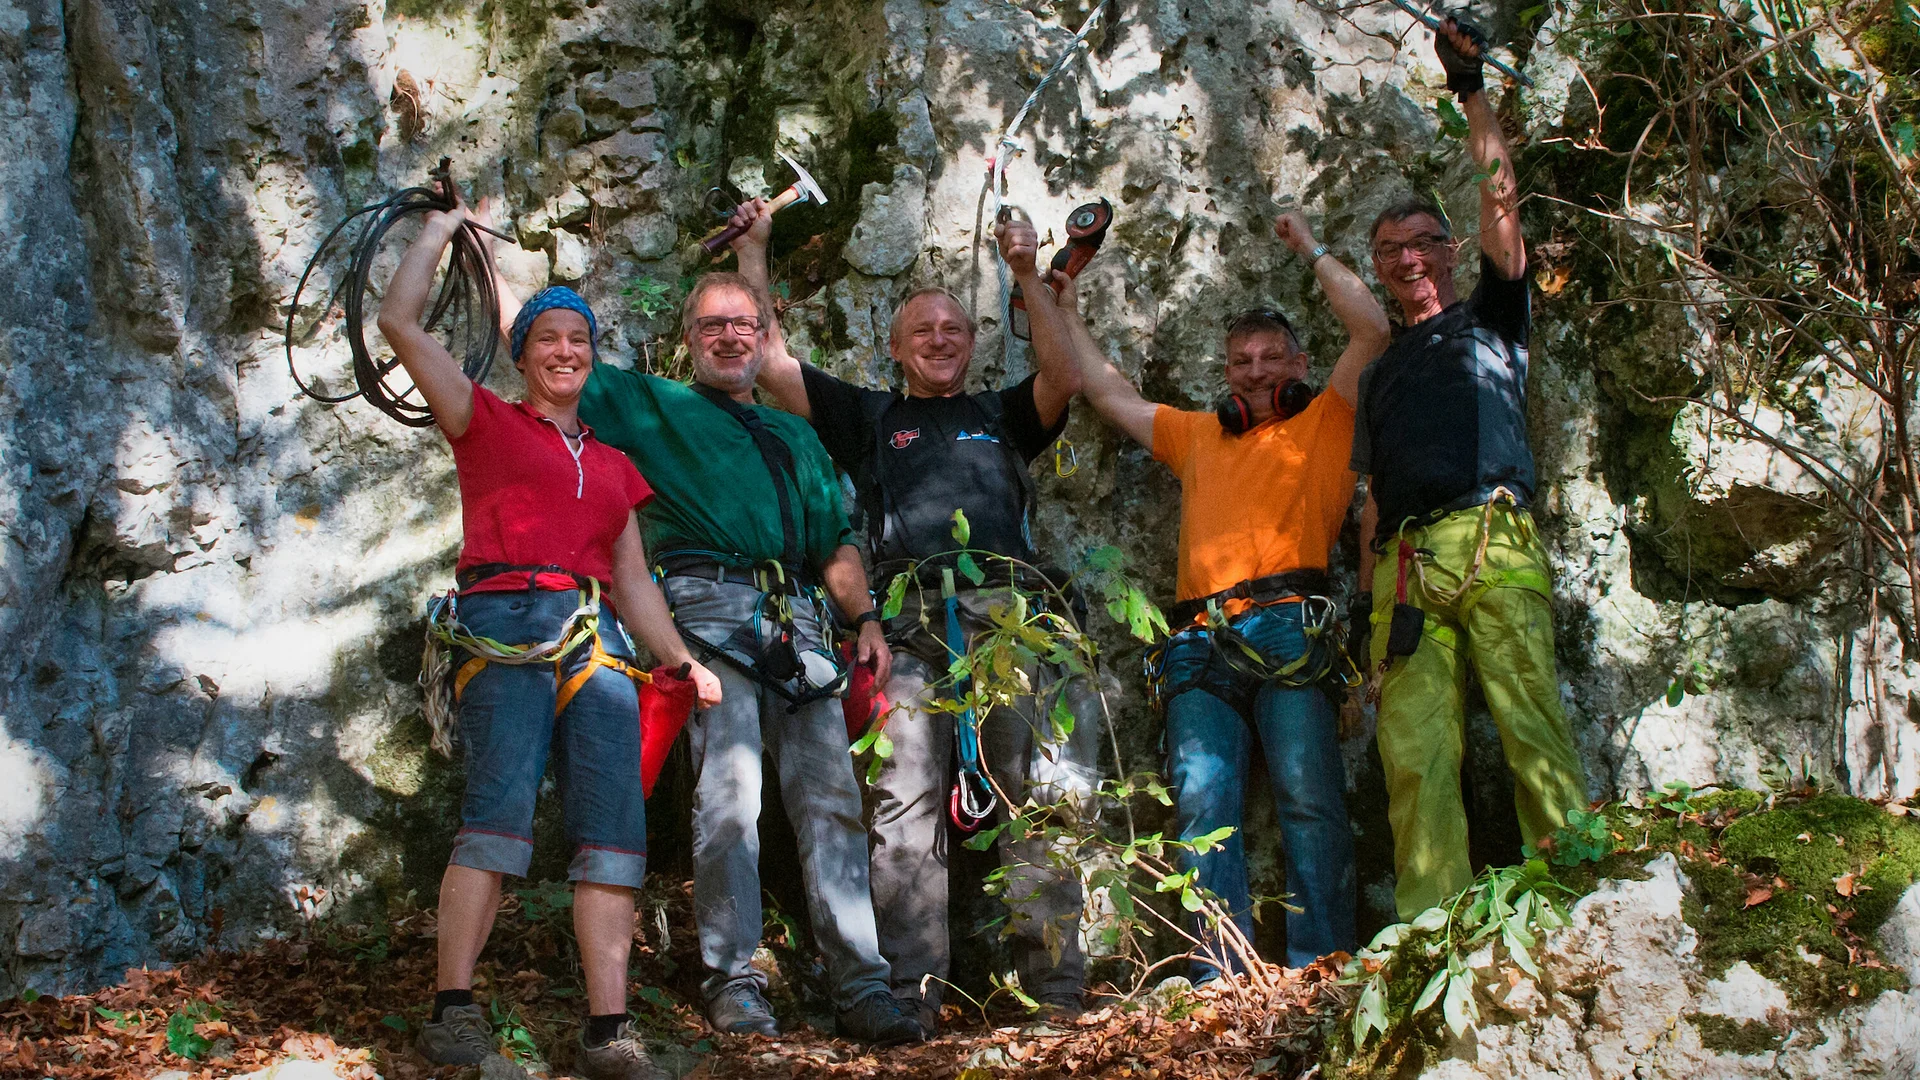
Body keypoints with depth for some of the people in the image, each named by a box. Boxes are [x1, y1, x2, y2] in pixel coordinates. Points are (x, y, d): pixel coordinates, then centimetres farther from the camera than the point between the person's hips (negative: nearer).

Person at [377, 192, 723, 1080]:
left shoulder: (613, 465, 28)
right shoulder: (487, 424, 16)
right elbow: (398, 322, 9)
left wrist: (682, 660, 12)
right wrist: (442, 227, 19)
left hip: (595, 636, 4)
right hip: (505, 622, -4)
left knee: (612, 822, -9)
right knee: (500, 804, -21)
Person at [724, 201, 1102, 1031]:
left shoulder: (1001, 416, 27)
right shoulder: (869, 417, 25)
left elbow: (1064, 378, 9)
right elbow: (771, 363, 20)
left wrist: (1028, 279, 4)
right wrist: (753, 252, 21)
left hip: (1011, 613, 1)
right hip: (912, 621, 0)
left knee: (1036, 801, -6)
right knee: (904, 806, -9)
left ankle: (1057, 988, -5)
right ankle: (910, 995, -8)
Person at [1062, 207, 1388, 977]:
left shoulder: (1324, 423, 19)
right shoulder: (1198, 436, 32)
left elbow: (1372, 330, 8)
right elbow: (1108, 392, 40)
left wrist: (1310, 251, 17)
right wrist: (1066, 312, 44)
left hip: (1288, 631, -3)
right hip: (1201, 645, 4)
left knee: (1309, 795, -16)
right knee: (1202, 801, -12)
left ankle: (1320, 966, -18)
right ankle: (1221, 978, -17)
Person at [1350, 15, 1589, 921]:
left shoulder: (1489, 318, 21)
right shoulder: (1381, 374, 32)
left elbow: (1500, 203, 7)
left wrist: (1472, 91, 2)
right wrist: (1368, 597, 15)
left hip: (1492, 543, -3)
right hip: (1405, 564, 4)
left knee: (1531, 721, -16)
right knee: (1413, 749, -10)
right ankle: (1432, 933, -14)